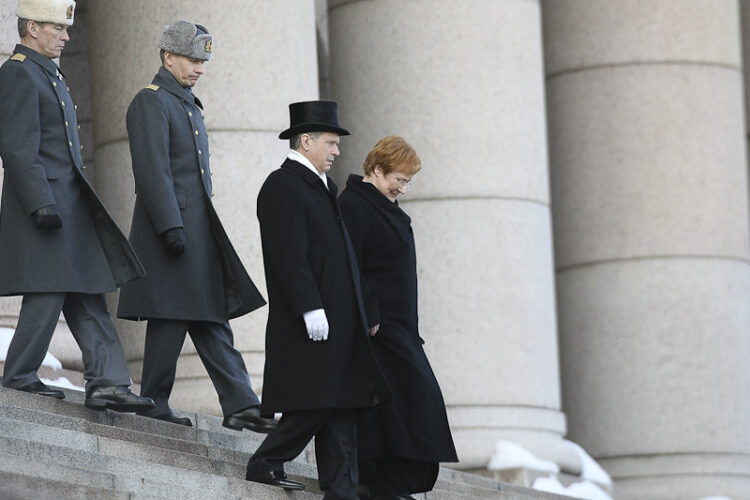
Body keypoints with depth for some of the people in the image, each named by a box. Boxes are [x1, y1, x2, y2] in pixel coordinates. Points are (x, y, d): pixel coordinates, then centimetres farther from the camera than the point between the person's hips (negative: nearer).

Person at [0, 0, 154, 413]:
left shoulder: (48, 73, 21)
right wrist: (41, 205, -24)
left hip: (71, 205, 10)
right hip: (44, 199, -10)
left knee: (88, 297, 3)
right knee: (47, 295, -7)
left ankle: (105, 383, 0)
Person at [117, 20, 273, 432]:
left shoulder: (189, 105, 22)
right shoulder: (151, 102, -8)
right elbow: (153, 170, -17)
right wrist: (170, 227, -23)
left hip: (200, 229, 9)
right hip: (172, 226, -9)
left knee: (212, 319, 4)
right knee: (170, 320, -6)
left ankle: (240, 406, 0)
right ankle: (154, 405, 1)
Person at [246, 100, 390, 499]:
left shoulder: (319, 187, 21)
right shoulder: (283, 185, -9)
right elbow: (290, 255, -18)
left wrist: (359, 315, 20)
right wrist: (311, 308, -24)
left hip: (340, 320, 10)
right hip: (313, 318, -10)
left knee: (342, 406, 5)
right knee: (316, 405, -12)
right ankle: (265, 464, 0)